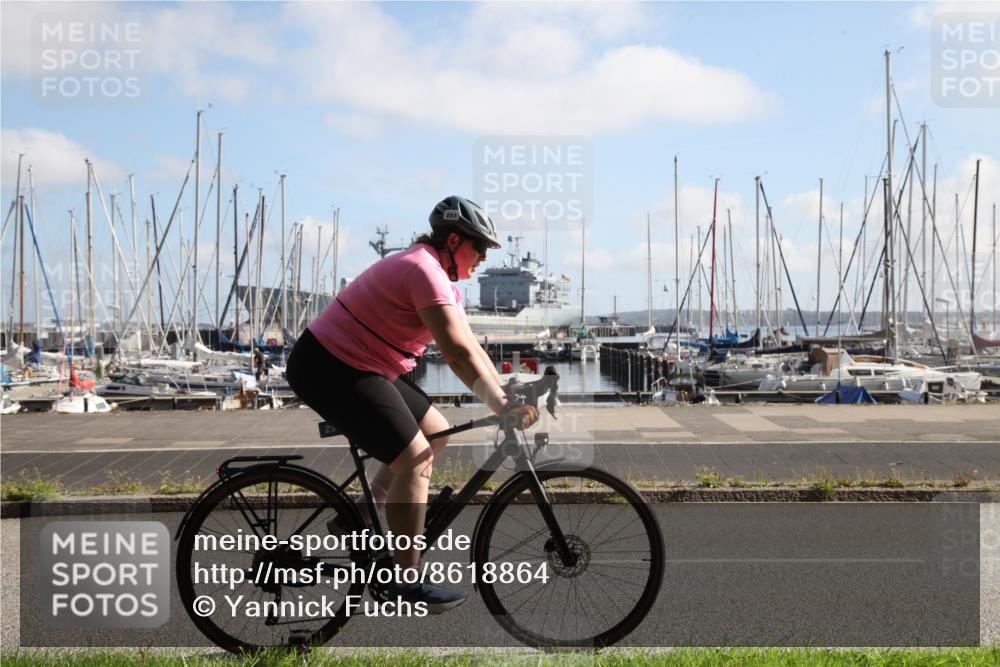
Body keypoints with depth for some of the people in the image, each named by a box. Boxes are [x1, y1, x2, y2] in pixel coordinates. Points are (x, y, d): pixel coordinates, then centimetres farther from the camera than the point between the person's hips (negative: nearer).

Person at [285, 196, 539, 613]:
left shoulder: (443, 279, 13)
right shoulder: (425, 270, -20)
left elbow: (470, 348, 10)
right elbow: (458, 353, -27)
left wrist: (507, 398, 0)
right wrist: (504, 410, -26)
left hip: (360, 368, 11)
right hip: (328, 370, -11)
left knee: (436, 432, 14)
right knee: (414, 460, -15)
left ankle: (360, 520, 21)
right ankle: (403, 584, -6)